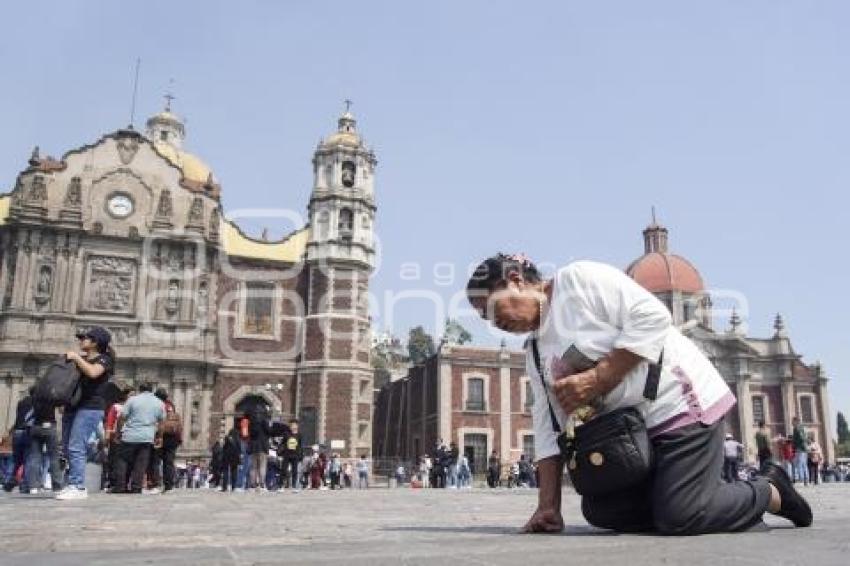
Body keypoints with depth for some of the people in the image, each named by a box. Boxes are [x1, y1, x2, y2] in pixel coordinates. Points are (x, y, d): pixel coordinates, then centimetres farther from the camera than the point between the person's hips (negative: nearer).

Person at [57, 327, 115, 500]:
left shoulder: (103, 359, -1)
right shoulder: (82, 359, 22)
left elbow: (92, 372, -22)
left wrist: (76, 357, -12)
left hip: (90, 407, -8)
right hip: (73, 406, 9)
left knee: (76, 448, -15)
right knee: (70, 449, 8)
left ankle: (78, 487, -15)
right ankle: (74, 485, 15)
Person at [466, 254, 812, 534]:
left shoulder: (577, 277, -12)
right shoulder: (535, 352, 10)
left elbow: (652, 316, -20)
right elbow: (549, 427, 7)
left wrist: (596, 379, -22)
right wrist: (548, 506, -1)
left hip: (679, 402, -8)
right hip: (628, 430, 9)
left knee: (678, 517, -17)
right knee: (600, 510, 1)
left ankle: (771, 491, 11)